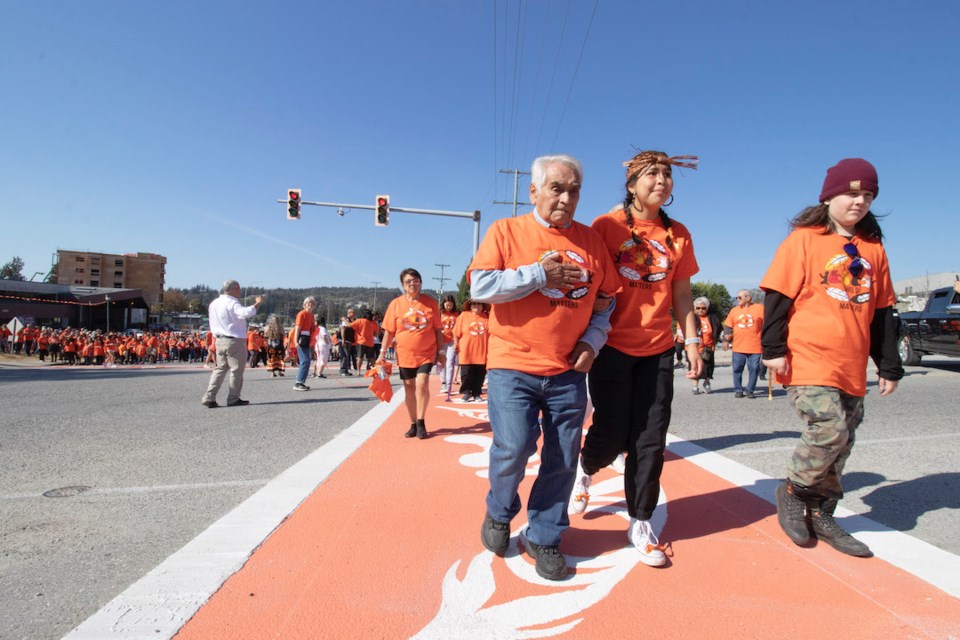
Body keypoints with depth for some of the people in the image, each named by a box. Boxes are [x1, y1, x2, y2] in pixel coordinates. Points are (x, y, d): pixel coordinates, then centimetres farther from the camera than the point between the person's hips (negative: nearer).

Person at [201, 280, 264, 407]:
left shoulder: (214, 304, 12)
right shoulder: (232, 303, -16)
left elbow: (213, 324, 20)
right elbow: (246, 313, -33)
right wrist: (256, 304, -23)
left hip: (220, 340, 8)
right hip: (235, 341, -8)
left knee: (220, 368, 14)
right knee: (236, 370, 4)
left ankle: (209, 398, 7)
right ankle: (233, 399, 10)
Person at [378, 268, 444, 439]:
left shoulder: (430, 303, -1)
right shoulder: (396, 304, -1)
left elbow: (437, 330, 4)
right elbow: (389, 331, 2)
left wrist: (440, 352, 4)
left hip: (427, 353, -1)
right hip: (405, 354, 1)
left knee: (422, 384, -14)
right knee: (409, 388, 8)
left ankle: (421, 423, 0)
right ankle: (413, 424, 21)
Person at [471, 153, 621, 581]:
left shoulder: (591, 240, 9)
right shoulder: (506, 231, 0)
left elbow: (606, 299, 14)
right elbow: (480, 287, -11)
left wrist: (592, 341, -1)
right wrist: (539, 274, -13)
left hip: (569, 371, 4)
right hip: (513, 367, -3)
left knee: (563, 459, 6)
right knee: (513, 448, -9)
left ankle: (544, 538, 27)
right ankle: (499, 513, 24)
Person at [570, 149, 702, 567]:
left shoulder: (678, 235, 9)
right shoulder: (607, 226, -3)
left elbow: (681, 292, 14)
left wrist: (692, 340, 8)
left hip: (657, 349, 4)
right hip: (612, 346, -3)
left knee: (650, 441, 4)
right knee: (612, 432, 1)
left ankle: (640, 523, 19)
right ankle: (586, 470, 36)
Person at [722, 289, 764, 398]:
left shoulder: (759, 308, 1)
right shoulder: (734, 310, 10)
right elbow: (728, 327, 12)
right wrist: (726, 340, 3)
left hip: (755, 347, -2)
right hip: (738, 347, 3)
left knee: (754, 369, 1)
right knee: (737, 369, 4)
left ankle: (750, 391, 12)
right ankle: (738, 390, 15)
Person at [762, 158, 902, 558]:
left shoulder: (873, 249, 13)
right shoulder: (804, 240, -2)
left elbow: (882, 311, 17)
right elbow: (778, 297, -6)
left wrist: (889, 366, 15)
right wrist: (774, 348, -12)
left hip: (852, 367, 6)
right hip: (808, 360, -6)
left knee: (840, 443, 9)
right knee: (829, 428, -17)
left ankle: (820, 515, 25)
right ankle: (792, 491, 8)